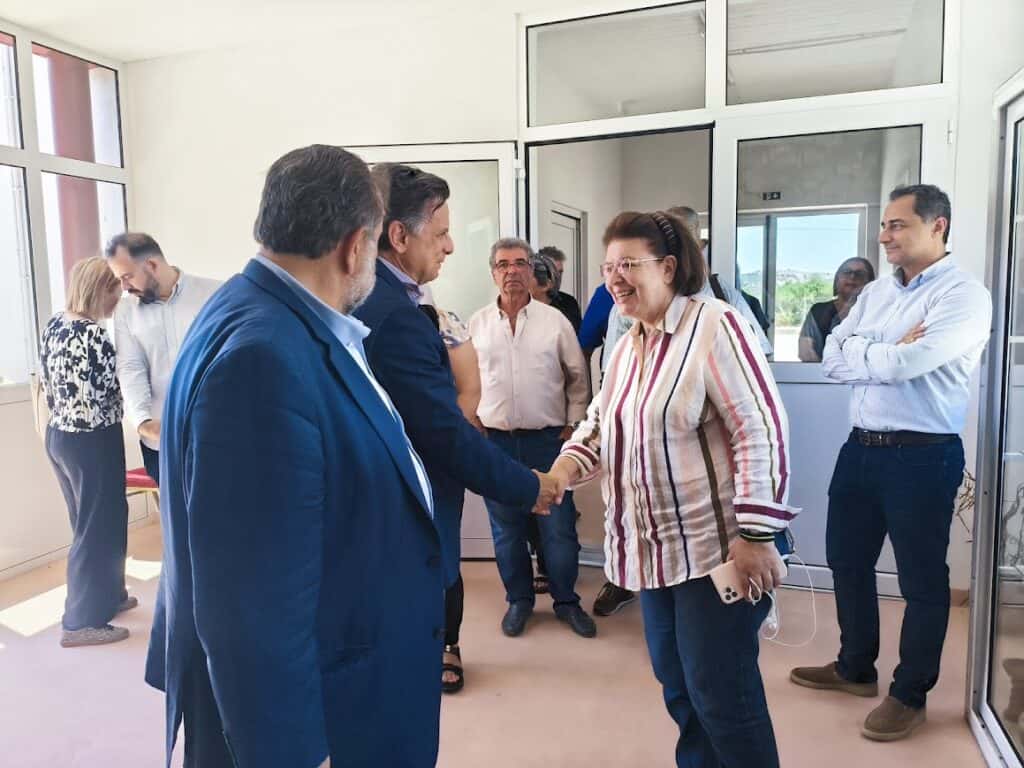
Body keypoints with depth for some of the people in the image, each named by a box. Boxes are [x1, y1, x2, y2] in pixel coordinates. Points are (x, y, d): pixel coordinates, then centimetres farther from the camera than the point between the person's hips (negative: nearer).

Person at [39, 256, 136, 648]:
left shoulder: (54, 325, 7)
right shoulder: (93, 334, -22)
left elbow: (49, 385, 12)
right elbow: (104, 394, -21)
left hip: (58, 435, 9)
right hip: (91, 442, -9)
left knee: (91, 522, 21)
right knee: (99, 528, 4)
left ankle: (107, 595, 37)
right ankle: (81, 622, 15)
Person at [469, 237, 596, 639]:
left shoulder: (555, 320, 0)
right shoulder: (476, 324, 3)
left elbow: (577, 379, 5)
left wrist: (573, 426, 1)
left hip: (547, 439, -1)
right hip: (494, 440, 1)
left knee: (558, 527, 7)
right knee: (506, 529, 12)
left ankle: (566, 600, 26)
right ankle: (519, 599, 30)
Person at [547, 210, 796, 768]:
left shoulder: (716, 327, -15)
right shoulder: (627, 347, 11)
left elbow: (762, 432, -19)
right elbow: (601, 422, 19)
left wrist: (755, 534, -22)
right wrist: (568, 465, -1)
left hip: (715, 548, -8)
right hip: (654, 548, 8)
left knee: (721, 695, 4)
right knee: (676, 684, 20)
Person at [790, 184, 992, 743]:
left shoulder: (963, 294, -11)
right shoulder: (874, 293, 11)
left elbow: (906, 364, -25)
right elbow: (832, 360, 1)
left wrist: (863, 352, -6)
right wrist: (890, 351, -13)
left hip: (923, 456, -7)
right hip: (861, 447, 8)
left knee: (921, 580, 8)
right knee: (847, 560, 17)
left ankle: (910, 694, 27)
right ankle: (855, 668, 38)